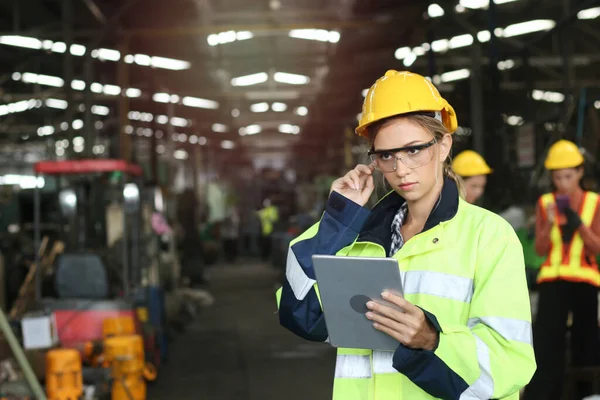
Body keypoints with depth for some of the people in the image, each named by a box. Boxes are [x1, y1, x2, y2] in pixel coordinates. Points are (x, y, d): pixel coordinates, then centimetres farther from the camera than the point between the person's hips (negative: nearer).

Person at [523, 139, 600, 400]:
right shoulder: (545, 204, 6)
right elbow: (540, 250, 0)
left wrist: (579, 224, -17)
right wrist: (549, 224, -15)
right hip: (552, 282, 0)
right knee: (546, 343, -8)